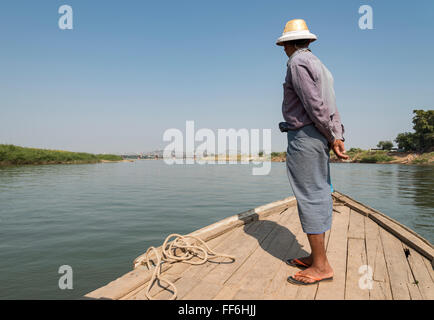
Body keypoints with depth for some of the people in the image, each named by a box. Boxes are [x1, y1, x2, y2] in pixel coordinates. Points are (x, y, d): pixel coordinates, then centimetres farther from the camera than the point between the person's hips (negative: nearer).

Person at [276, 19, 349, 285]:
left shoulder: (297, 62, -8)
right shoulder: (319, 65, 21)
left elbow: (315, 105, -17)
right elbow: (332, 108, 15)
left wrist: (332, 139, -11)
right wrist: (339, 138, 10)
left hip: (304, 136, -10)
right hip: (319, 139, 10)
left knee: (309, 197, -7)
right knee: (319, 196, 10)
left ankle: (321, 266, 1)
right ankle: (317, 257, 20)